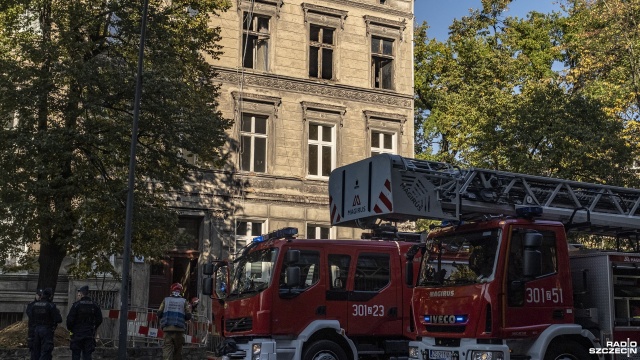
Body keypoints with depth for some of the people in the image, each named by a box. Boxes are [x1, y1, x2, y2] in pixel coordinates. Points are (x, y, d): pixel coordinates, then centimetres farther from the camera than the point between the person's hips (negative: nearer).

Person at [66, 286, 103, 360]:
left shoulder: (76, 305, -9)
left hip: (77, 334, -3)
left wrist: (69, 328, 6)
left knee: (76, 354, 4)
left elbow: (70, 319, -11)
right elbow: (99, 320, 7)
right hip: (89, 334, 3)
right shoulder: (94, 305, 4)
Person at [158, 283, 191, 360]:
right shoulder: (184, 301, 8)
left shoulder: (166, 300, 10)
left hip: (167, 328, 0)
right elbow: (188, 316, 1)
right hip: (179, 328, 0)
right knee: (178, 349, 9)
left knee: (167, 348, -6)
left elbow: (159, 314, 4)